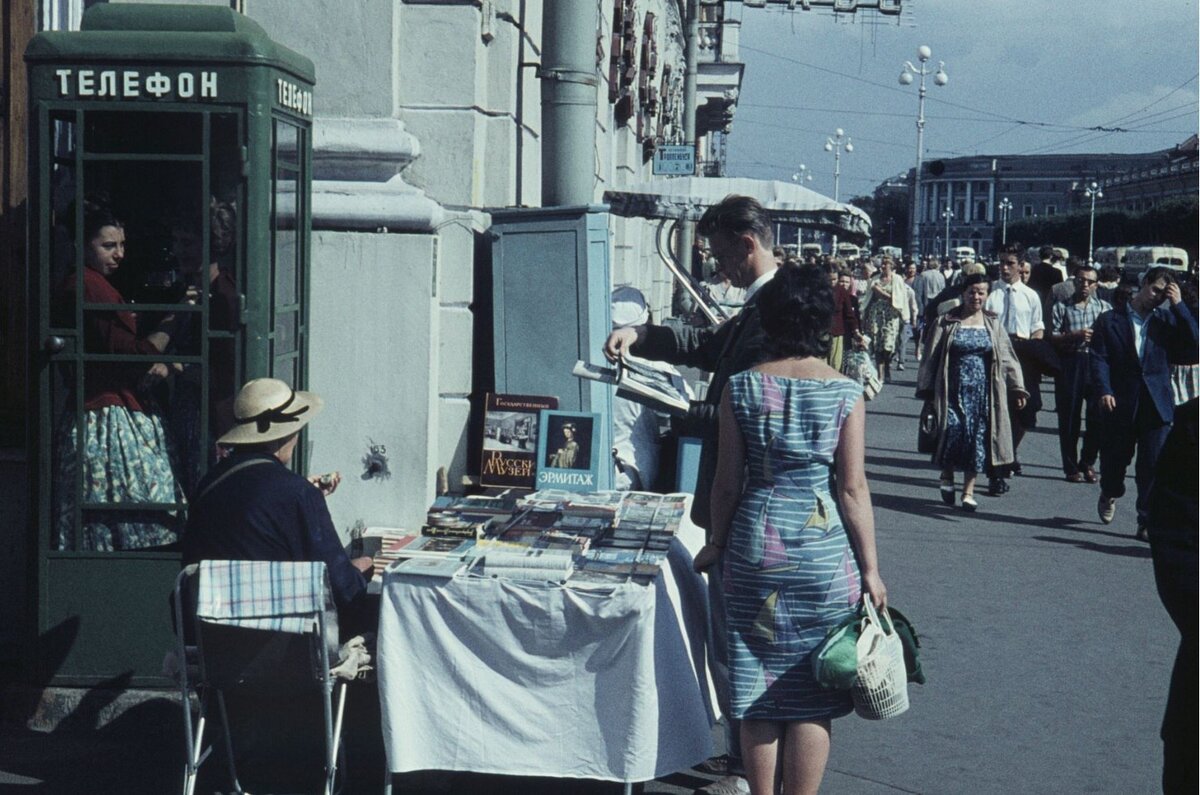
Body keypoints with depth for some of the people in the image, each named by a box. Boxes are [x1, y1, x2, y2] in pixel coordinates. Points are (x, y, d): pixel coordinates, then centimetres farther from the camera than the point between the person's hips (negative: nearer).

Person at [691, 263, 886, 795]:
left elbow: (727, 481, 0)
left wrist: (717, 542, 16)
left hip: (755, 546, 1)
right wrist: (869, 568, 2)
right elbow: (853, 488, -5)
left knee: (758, 687, 11)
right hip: (823, 551, -1)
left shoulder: (741, 388, -3)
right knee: (811, 693, 8)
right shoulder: (844, 393, -6)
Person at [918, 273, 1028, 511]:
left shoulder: (992, 324, 10)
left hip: (982, 391, 2)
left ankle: (968, 491, 10)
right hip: (954, 390, -2)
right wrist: (926, 389, 1)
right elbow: (930, 357, 3)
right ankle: (947, 477, 11)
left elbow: (1007, 358, 10)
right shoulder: (946, 323, 2)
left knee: (978, 438, 0)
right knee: (953, 431, -15)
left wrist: (1017, 388, 4)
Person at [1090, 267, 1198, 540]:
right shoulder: (1110, 320, 2)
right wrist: (1104, 391, -18)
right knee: (1115, 457, 13)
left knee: (1153, 465, -5)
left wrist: (1178, 304, -9)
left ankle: (1147, 521, 0)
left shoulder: (1166, 320, 9)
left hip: (1156, 402, 1)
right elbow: (1099, 359, -4)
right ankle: (1110, 494, 43)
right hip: (1121, 402, -1)